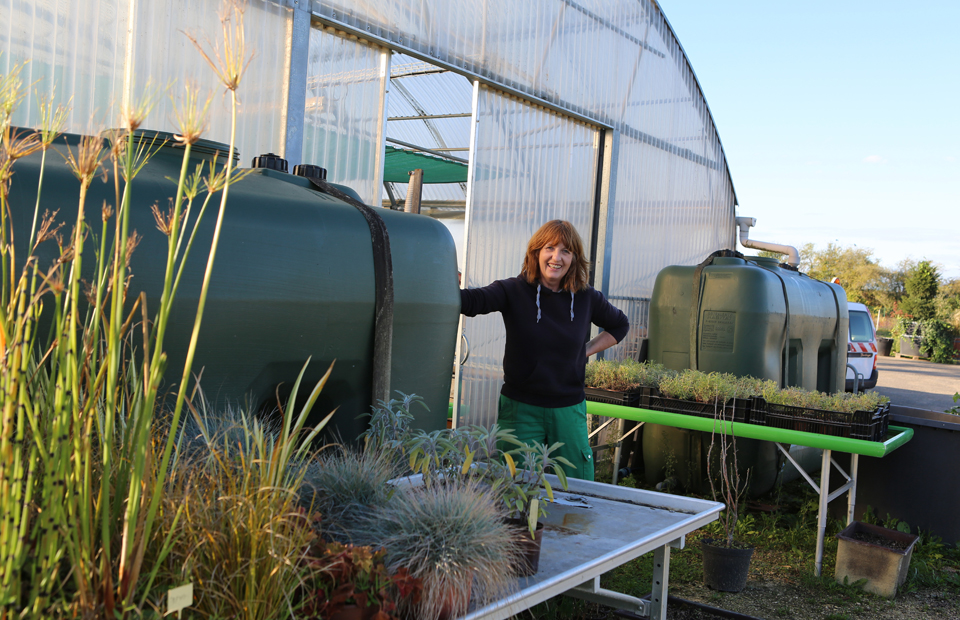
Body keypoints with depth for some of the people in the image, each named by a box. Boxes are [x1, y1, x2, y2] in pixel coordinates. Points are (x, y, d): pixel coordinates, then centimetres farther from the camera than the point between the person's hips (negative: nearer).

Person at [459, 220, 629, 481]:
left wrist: (587, 350, 8)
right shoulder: (514, 291, -7)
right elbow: (472, 300, -25)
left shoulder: (587, 298, 2)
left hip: (569, 410, 3)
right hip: (520, 409, -2)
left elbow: (619, 325, 21)